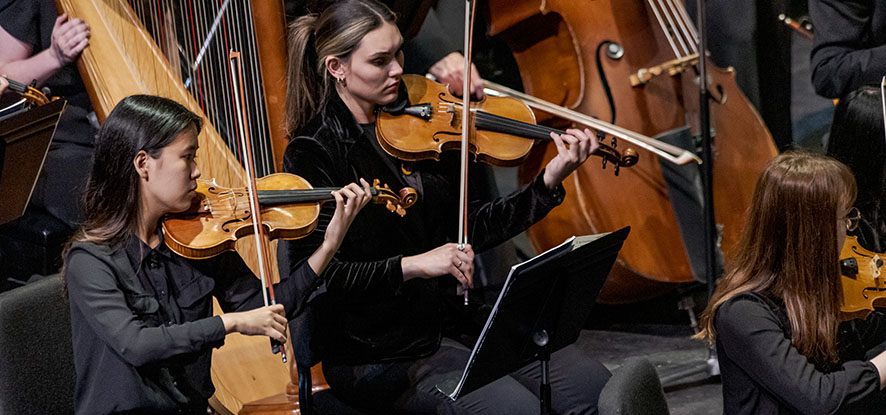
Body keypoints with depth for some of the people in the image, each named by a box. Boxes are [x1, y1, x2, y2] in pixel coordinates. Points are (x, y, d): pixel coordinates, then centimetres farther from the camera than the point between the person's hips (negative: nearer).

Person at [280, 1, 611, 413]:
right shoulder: (313, 154, -9)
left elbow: (471, 229, 9)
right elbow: (319, 275, -16)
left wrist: (549, 181, -1)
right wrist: (413, 265, -26)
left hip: (453, 322, 6)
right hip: (378, 355, -6)